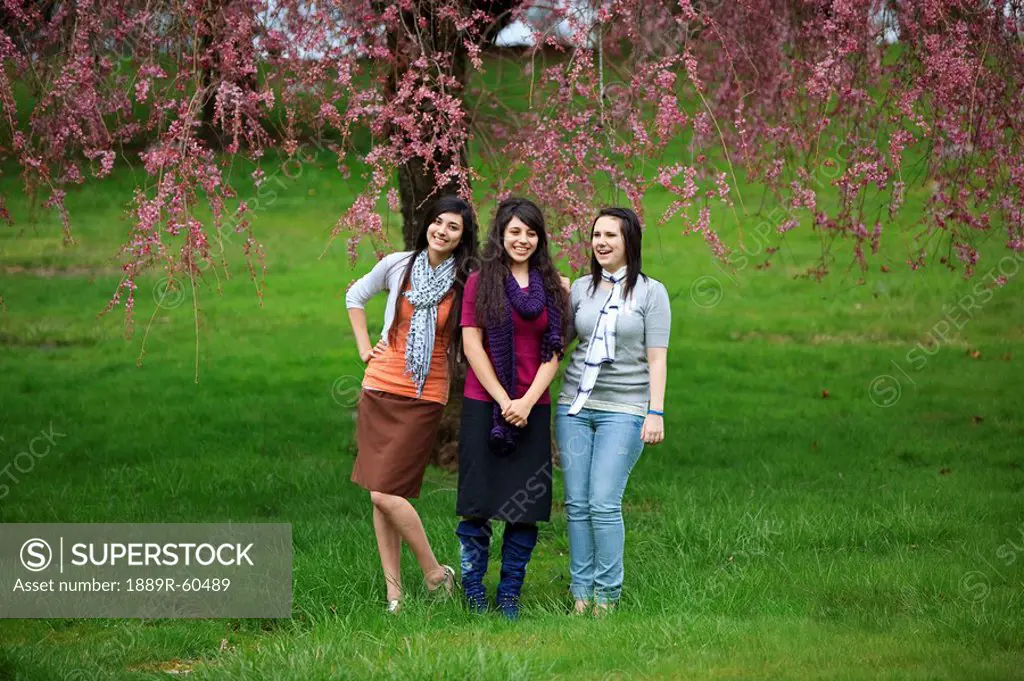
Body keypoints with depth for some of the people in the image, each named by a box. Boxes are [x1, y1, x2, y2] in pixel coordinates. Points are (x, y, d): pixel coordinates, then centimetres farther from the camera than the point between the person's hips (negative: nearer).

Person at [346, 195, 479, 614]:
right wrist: (364, 348, 12)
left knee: (386, 493, -12)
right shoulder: (398, 266, 4)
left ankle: (436, 574, 5)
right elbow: (355, 296, 21)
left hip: (425, 399, -3)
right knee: (379, 494, 3)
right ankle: (393, 591, 10)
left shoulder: (466, 283, -4)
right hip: (380, 390, 3)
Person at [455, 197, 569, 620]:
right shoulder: (480, 282, 3)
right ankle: (473, 590, 10)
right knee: (478, 504, -1)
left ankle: (510, 596, 10)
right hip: (484, 405, -2)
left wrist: (527, 401, -8)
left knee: (526, 509, 1)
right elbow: (472, 345, -2)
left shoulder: (553, 287, 9)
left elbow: (553, 353, 5)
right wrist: (503, 400, -9)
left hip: (533, 409, 2)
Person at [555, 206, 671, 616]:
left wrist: (656, 412, -9)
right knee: (577, 504, 2)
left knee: (604, 505, -11)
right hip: (575, 407, 4)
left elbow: (656, 357, -3)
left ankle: (608, 594, 0)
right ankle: (581, 591, 9)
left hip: (623, 410, -4)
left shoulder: (651, 292, 1)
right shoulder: (580, 288, 11)